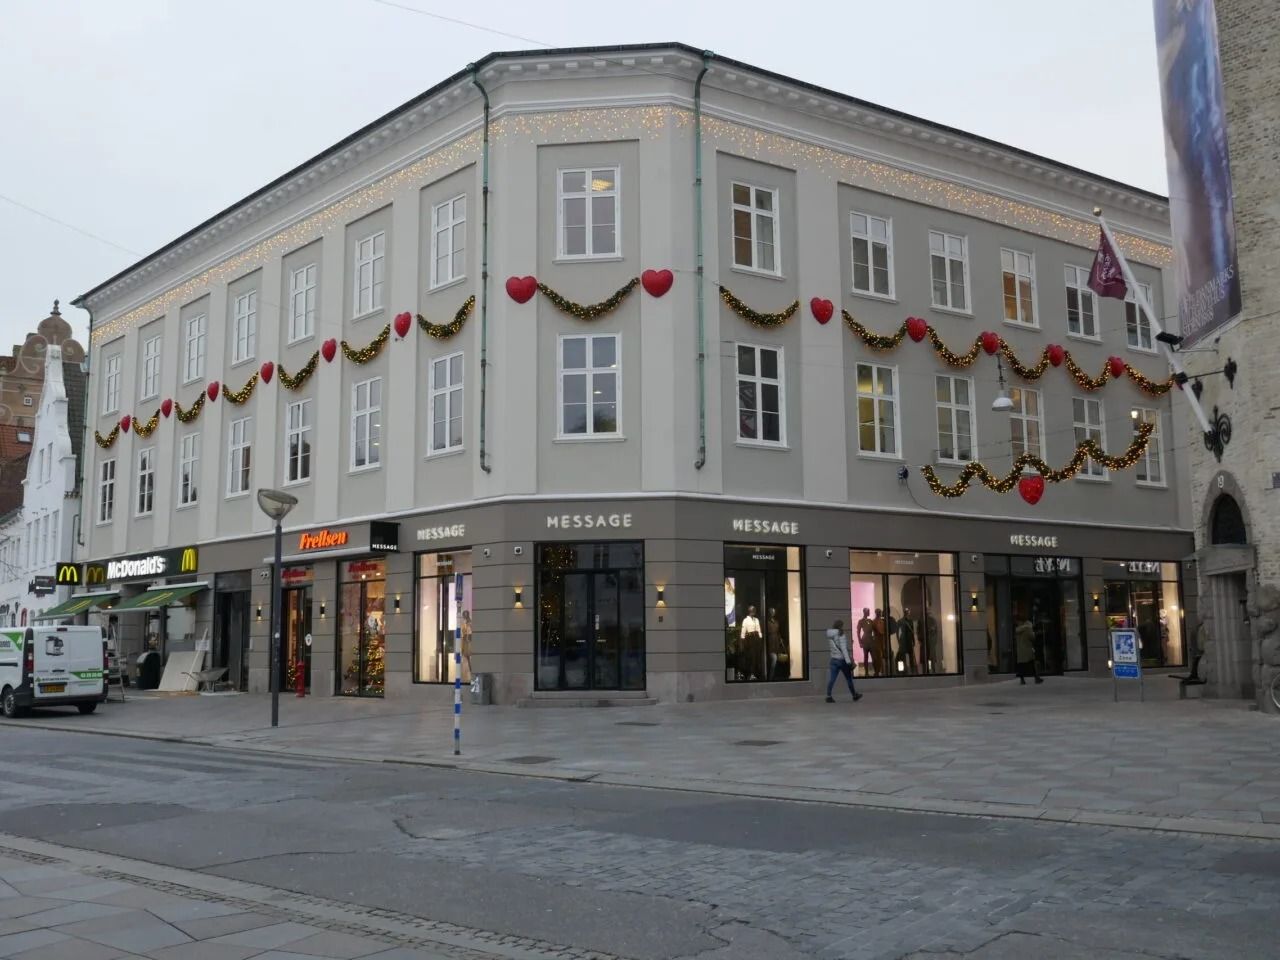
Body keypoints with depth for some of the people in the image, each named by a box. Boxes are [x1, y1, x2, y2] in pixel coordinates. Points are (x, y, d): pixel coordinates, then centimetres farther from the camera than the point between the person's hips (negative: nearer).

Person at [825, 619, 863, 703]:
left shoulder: (830, 636, 3)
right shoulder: (841, 636, -14)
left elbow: (831, 646, 6)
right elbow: (844, 649, -19)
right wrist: (848, 661, -20)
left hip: (834, 659, 5)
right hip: (842, 659, -5)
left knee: (831, 679, 0)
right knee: (849, 678, 11)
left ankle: (829, 696, -9)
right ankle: (854, 695, 24)